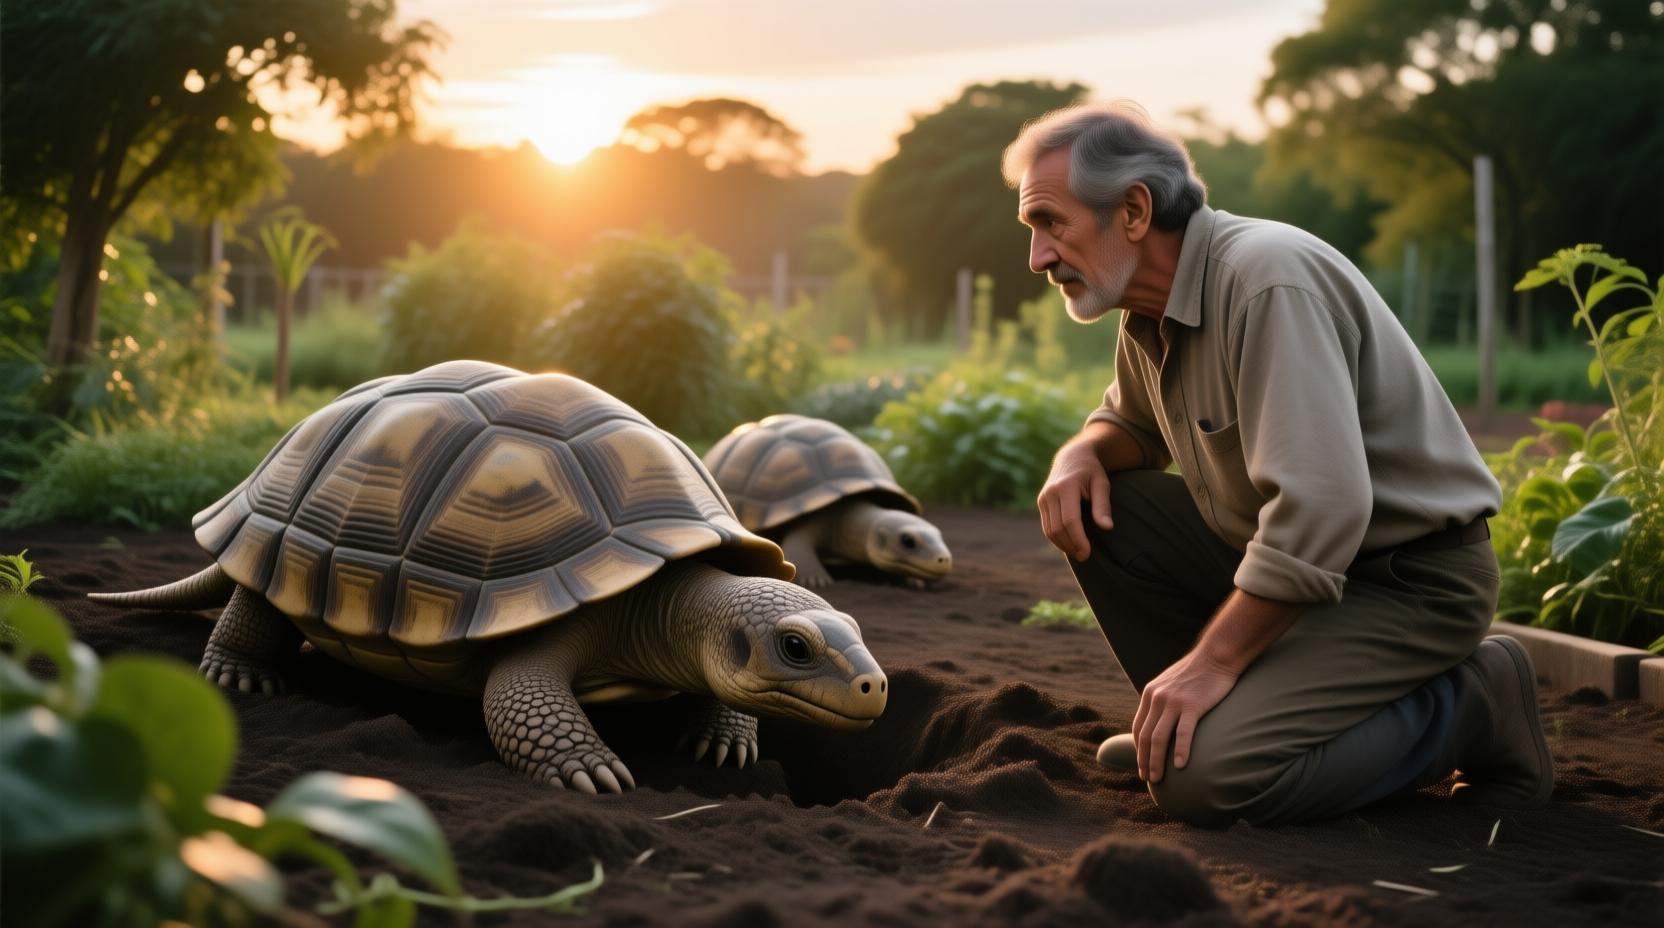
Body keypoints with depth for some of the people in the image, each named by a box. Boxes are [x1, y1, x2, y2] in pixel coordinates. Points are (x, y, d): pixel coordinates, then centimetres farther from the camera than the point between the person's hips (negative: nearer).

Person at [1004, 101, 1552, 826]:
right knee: (1092, 507, 1)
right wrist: (1081, 454, -1)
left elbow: (1323, 503, -31)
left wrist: (1214, 659, -26)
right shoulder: (1153, 308, 5)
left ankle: (1469, 710, -5)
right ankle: (1205, 716, 11)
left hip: (1411, 580, -9)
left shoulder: (1267, 278, -24)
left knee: (1201, 779, -23)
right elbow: (1131, 423, 25)